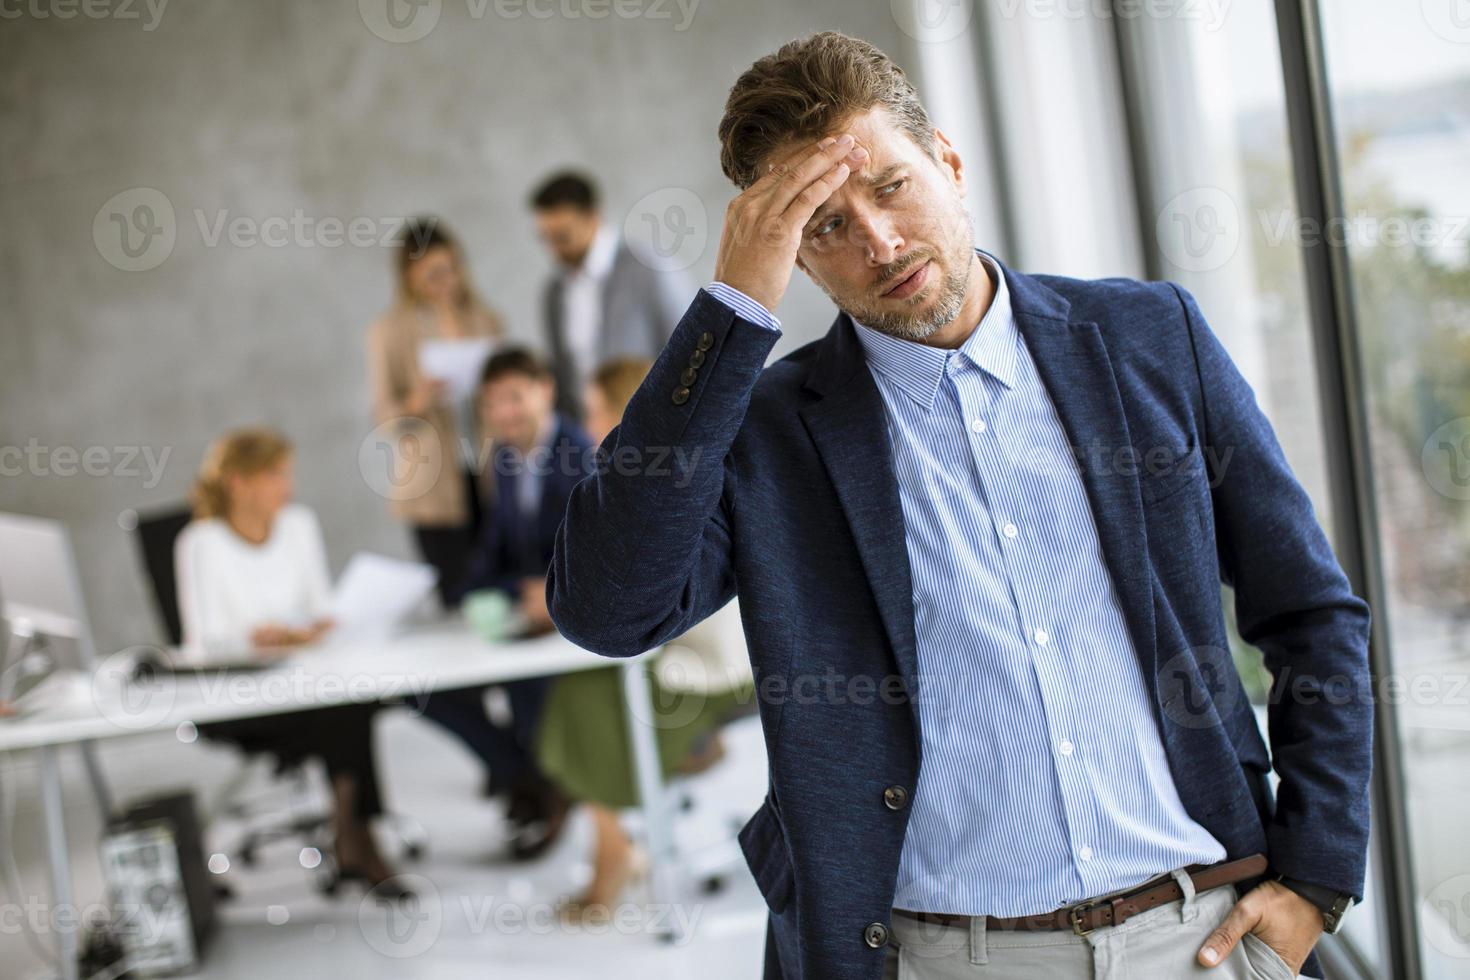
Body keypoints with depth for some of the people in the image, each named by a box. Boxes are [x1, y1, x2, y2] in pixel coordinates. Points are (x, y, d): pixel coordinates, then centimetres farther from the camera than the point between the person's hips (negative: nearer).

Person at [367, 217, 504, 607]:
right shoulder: (390, 331, 2)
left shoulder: (485, 319, 12)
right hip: (435, 483, -3)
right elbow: (383, 411, 0)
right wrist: (416, 401, -20)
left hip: (491, 473, 3)